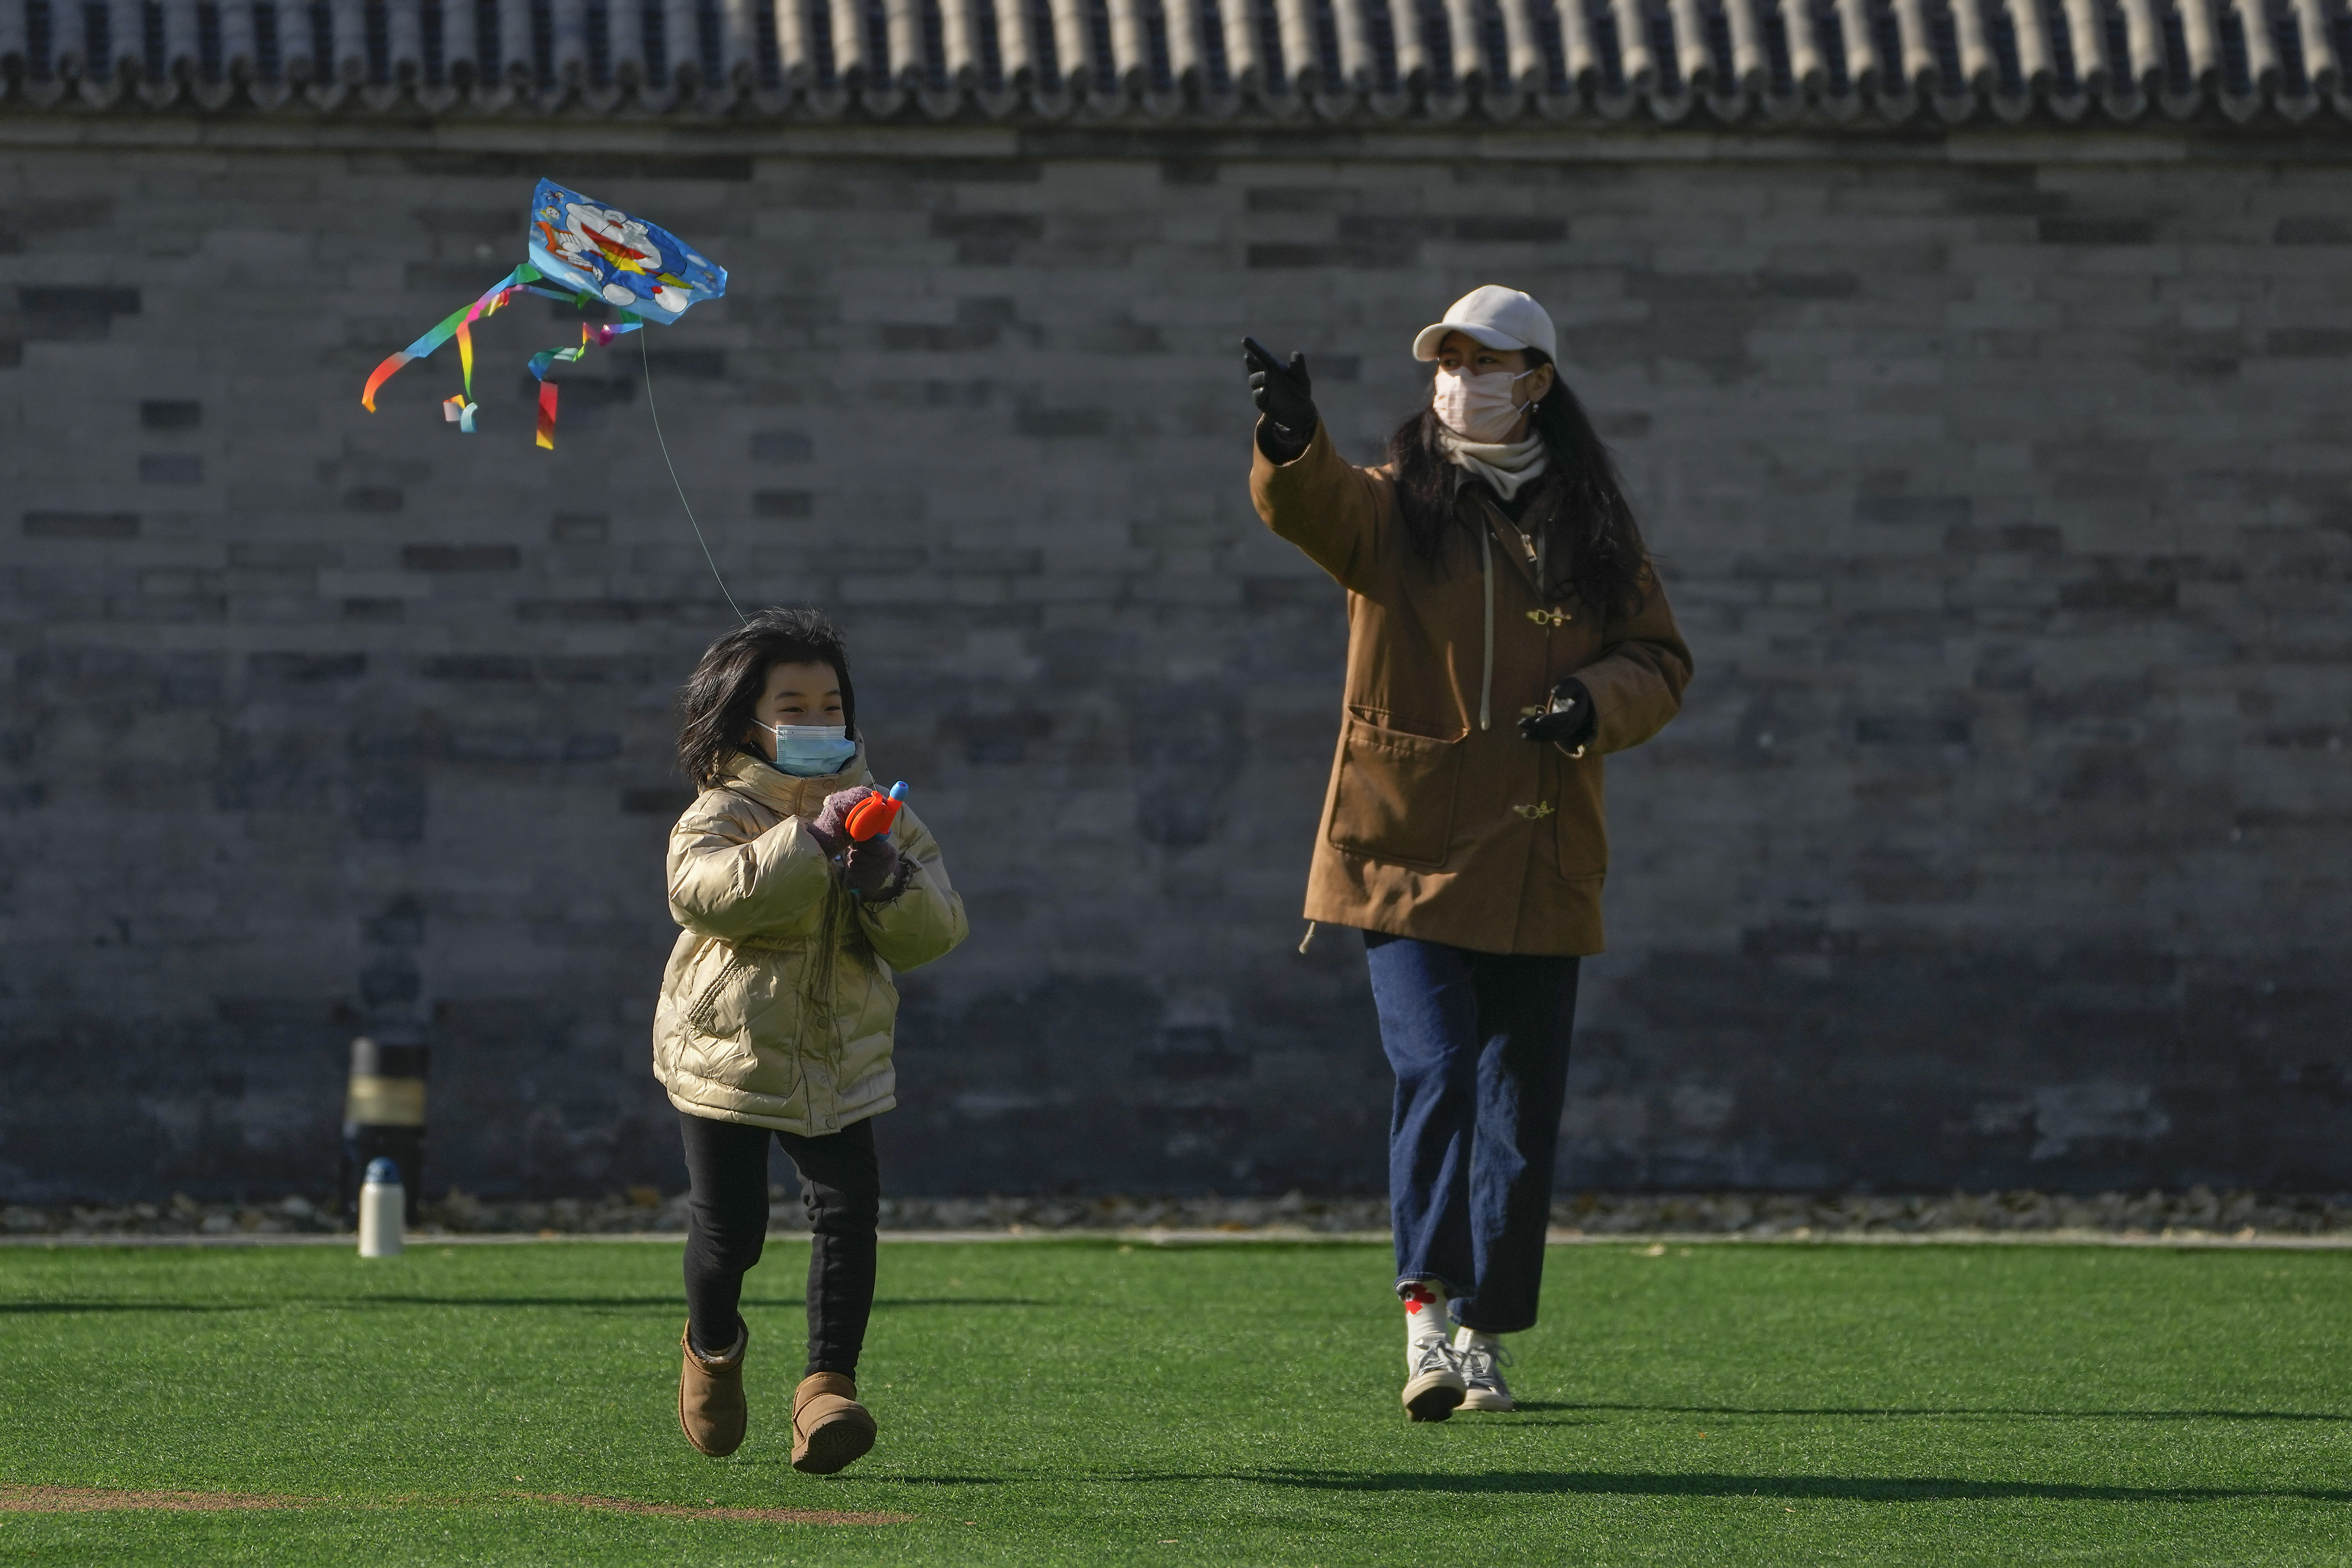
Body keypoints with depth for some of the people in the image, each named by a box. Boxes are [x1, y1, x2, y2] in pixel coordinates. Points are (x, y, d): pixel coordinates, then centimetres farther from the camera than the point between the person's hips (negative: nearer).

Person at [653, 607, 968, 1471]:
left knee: (848, 1208, -14)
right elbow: (705, 891, -30)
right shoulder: (722, 814, -8)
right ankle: (713, 1345, 33)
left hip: (839, 1060, 3)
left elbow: (937, 931, 1)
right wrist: (809, 840, -35)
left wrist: (889, 881, -20)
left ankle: (829, 1385, -13)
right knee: (728, 1229, 1)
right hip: (727, 1051, -3)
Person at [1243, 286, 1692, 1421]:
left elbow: (1661, 662, 9)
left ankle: (1485, 1338, 19)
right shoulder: (1395, 509, 1)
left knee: (1522, 1111, 6)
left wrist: (1595, 701, -14)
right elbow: (1309, 506, -21)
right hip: (1409, 861, -3)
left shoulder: (1591, 527, 9)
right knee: (1434, 1073, -19)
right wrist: (1291, 444, -45)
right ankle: (1427, 1317, -23)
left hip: (1536, 875, 3)